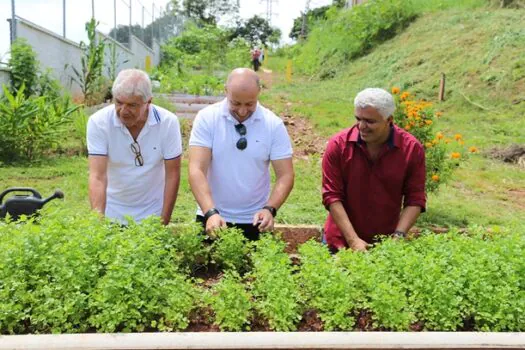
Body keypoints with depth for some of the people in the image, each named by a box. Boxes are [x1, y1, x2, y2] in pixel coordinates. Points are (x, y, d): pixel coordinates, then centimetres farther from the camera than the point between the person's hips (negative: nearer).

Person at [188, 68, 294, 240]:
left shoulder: (274, 124, -7)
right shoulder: (207, 118, -10)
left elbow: (285, 175, -8)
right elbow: (197, 170, -17)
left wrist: (270, 209, -24)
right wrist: (211, 212, -30)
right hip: (213, 217, 0)